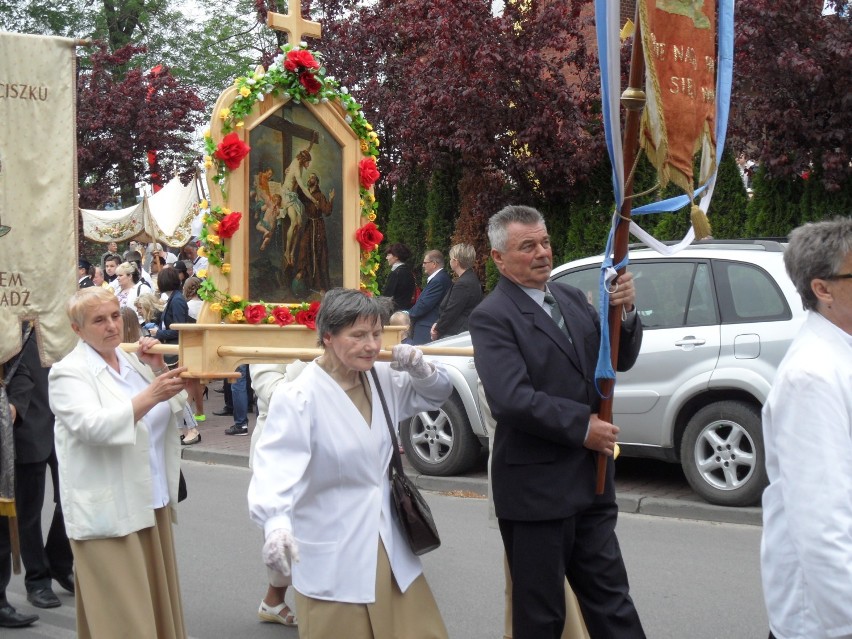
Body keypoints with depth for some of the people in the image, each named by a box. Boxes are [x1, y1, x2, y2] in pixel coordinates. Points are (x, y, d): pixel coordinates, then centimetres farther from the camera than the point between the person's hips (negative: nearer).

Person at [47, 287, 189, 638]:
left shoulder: (132, 361, 12)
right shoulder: (69, 372, -9)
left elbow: (173, 409, 13)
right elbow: (93, 425, -25)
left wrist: (159, 370, -4)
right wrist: (151, 395, -34)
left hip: (152, 502, 7)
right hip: (108, 513, -7)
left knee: (156, 602, 13)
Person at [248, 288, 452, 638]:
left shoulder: (383, 380, 4)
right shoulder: (300, 397, -18)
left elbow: (438, 393, 19)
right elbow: (276, 464, -30)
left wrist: (421, 370, -4)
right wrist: (276, 522, -49)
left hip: (389, 548, 7)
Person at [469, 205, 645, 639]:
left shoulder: (572, 299, 10)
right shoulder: (492, 317, -12)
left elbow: (619, 360, 10)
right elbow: (511, 399, -24)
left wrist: (624, 312, -9)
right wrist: (582, 426, -18)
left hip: (589, 482, 6)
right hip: (535, 489, -6)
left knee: (610, 597, 14)